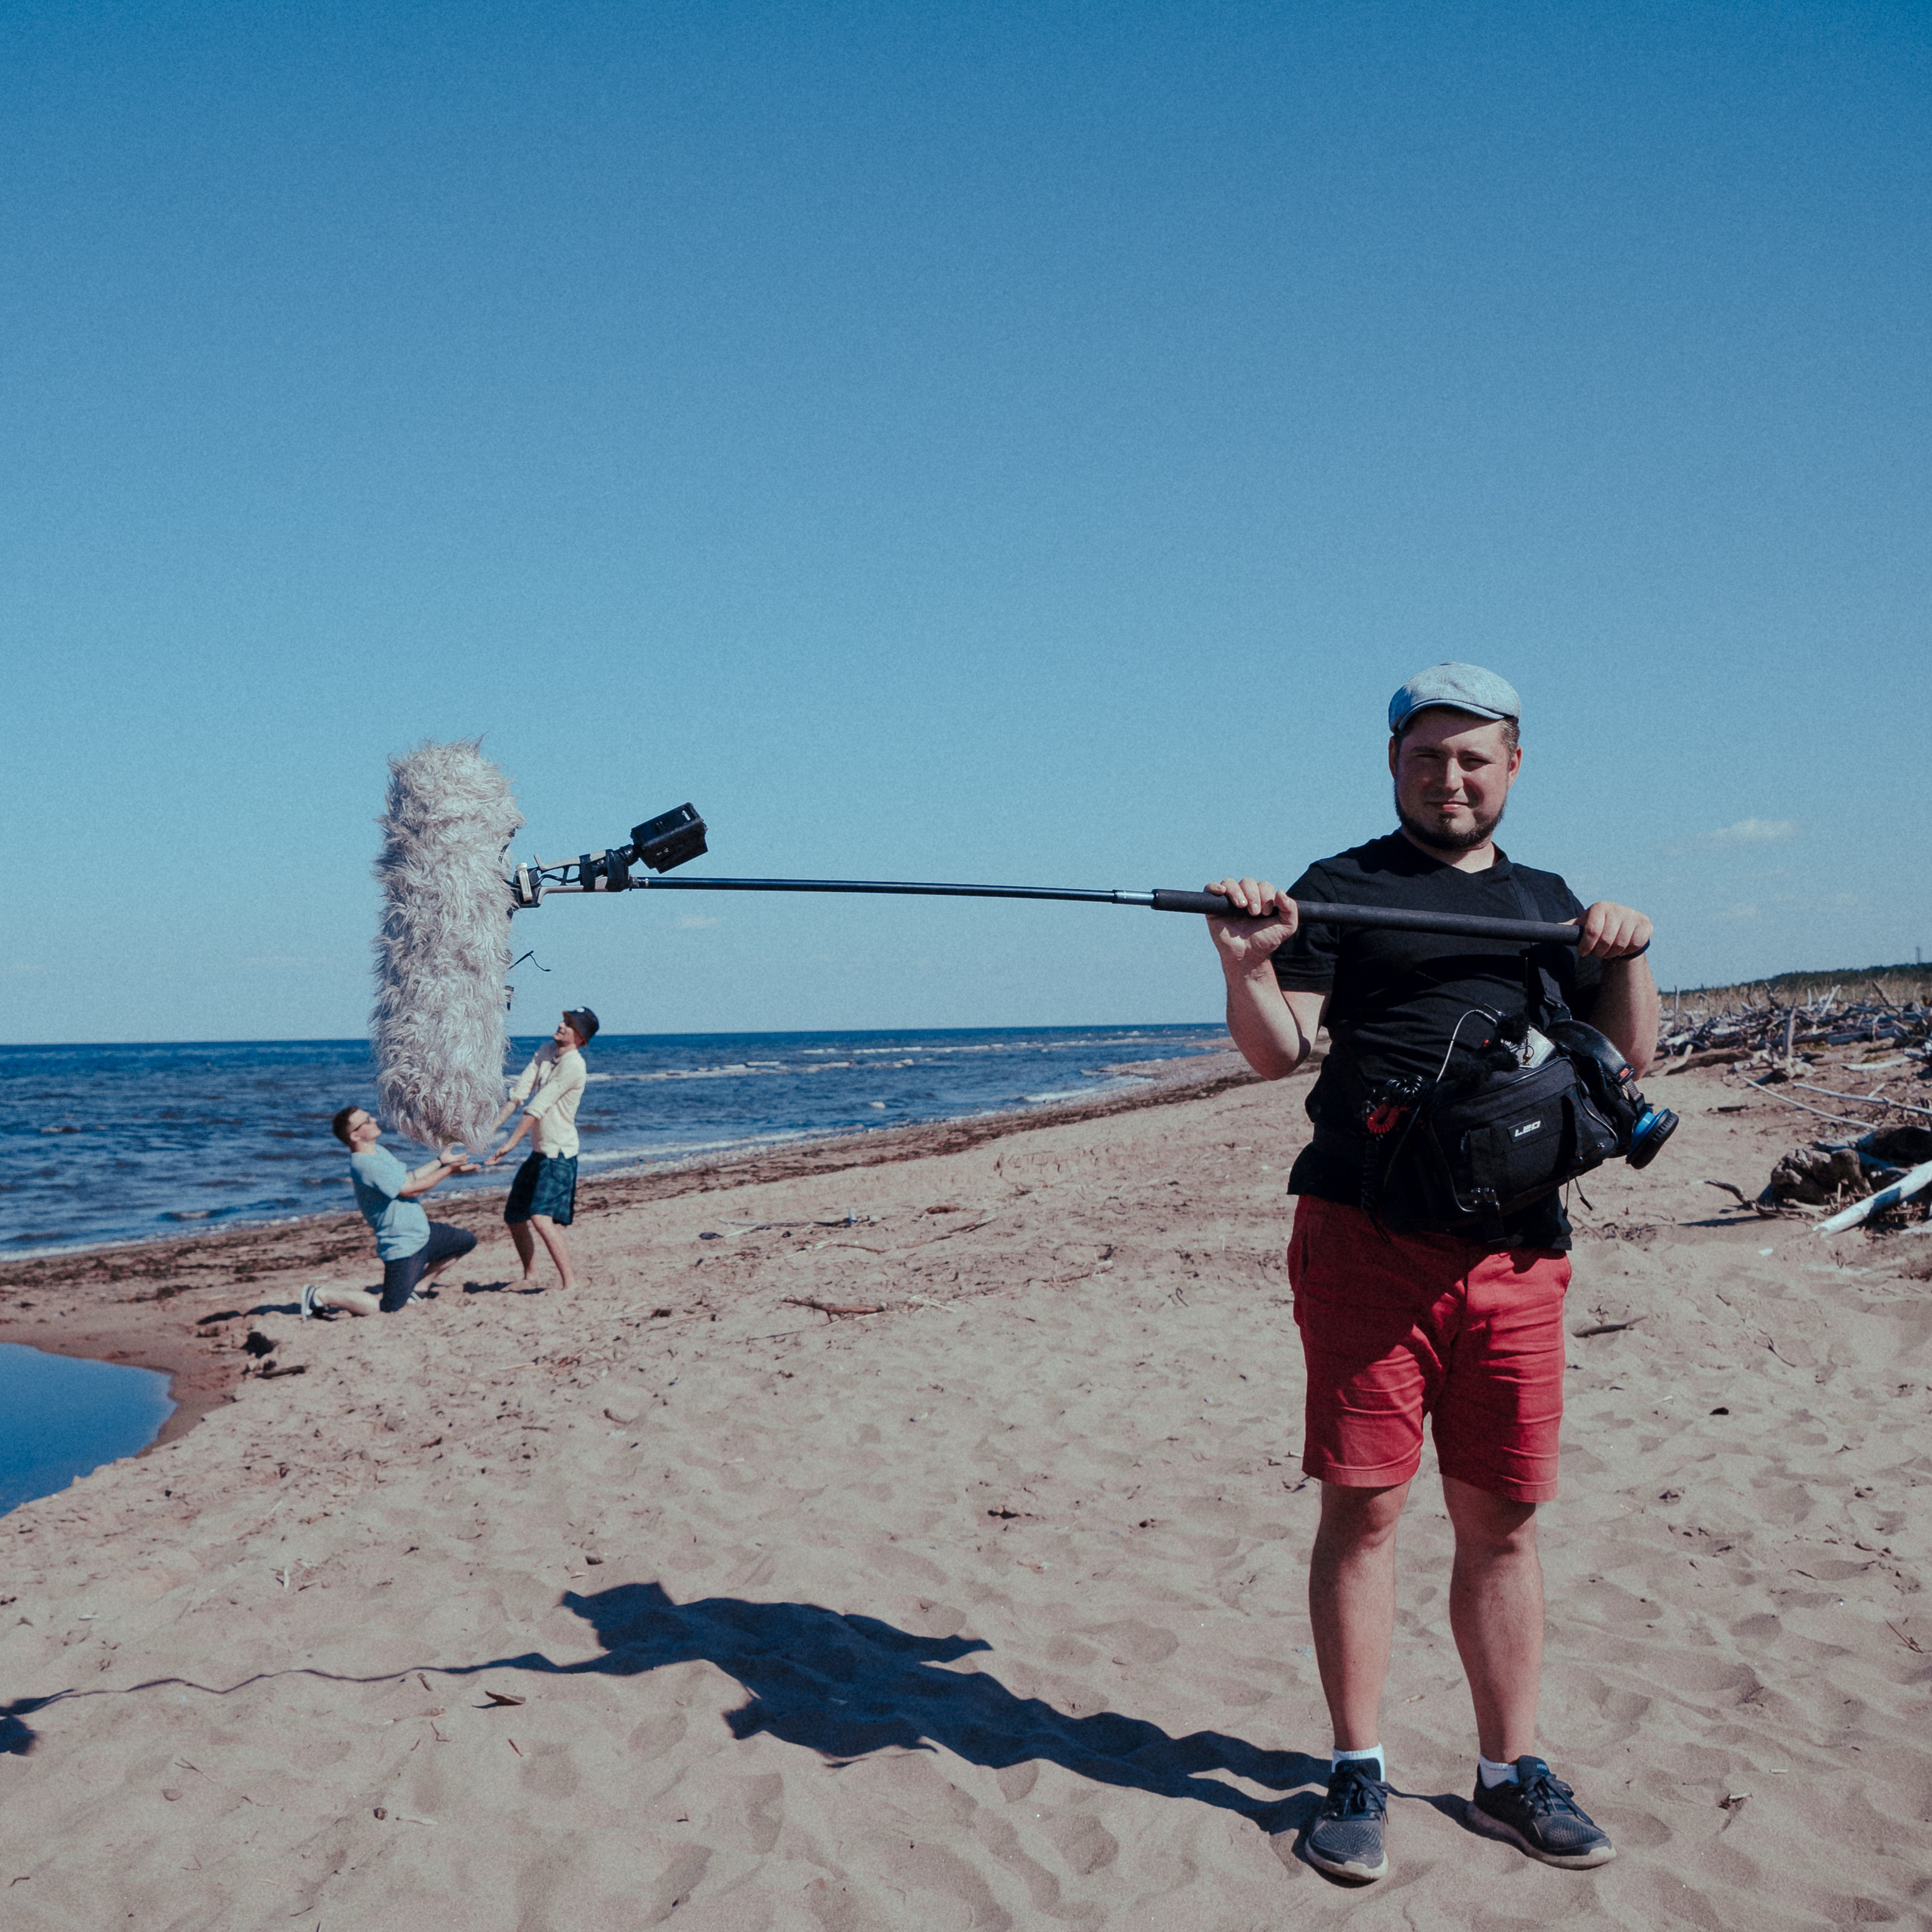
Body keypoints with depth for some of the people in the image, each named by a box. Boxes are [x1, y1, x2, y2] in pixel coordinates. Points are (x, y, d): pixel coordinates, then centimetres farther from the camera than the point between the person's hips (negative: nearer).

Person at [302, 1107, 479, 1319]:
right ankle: (320, 1296, 3)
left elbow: (408, 1179, 15)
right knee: (387, 1309, -10)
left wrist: (440, 1161, 14)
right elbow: (410, 1189, -22)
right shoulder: (364, 1165, -25)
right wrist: (448, 1169, -16)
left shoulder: (378, 1151, 6)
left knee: (467, 1241, 23)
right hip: (403, 1246, -10)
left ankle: (415, 1288, 21)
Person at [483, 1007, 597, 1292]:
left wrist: (510, 1144, -23)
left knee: (541, 1217, -24)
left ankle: (569, 1282, -22)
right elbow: (518, 1094, 5)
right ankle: (530, 1275, 36)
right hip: (538, 1152, 9)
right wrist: (490, 1129, -2)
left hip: (559, 1154, -9)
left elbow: (537, 1107, -21)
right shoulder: (545, 1052, 7)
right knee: (514, 1218, 17)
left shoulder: (573, 1065, -18)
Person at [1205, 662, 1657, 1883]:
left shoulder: (1549, 903, 20)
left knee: (1503, 1519, 9)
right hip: (1368, 1235, -4)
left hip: (1517, 1248, 4)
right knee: (1364, 1506, -1)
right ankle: (1358, 1777, 12)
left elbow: (1632, 1057, 21)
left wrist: (1630, 956, 4)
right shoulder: (1341, 888, 7)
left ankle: (1513, 1774, 23)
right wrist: (1249, 968, -21)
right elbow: (1278, 1053, -2)